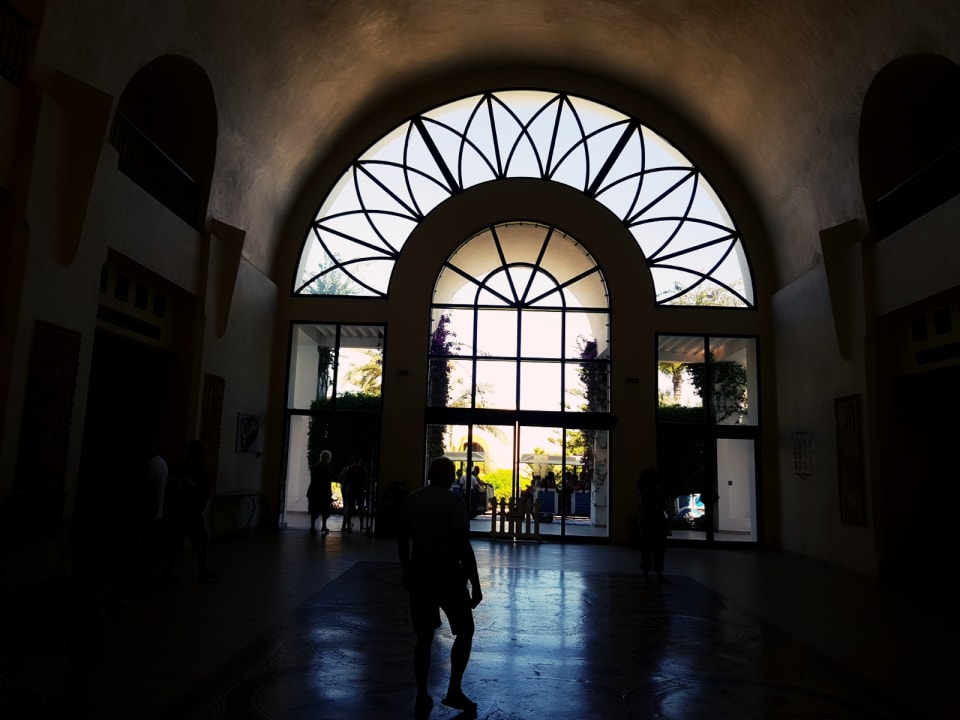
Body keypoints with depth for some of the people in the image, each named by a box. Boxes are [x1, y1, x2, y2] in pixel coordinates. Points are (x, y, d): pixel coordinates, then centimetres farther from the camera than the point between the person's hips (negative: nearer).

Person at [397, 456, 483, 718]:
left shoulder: (412, 499, 5)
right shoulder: (453, 502, -12)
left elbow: (402, 537, 10)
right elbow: (463, 545, -16)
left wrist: (407, 571, 22)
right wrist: (476, 584, -11)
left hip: (419, 570, 5)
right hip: (447, 572, -5)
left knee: (424, 635, 14)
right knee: (464, 631, 13)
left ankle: (422, 698, 17)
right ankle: (454, 691, 12)